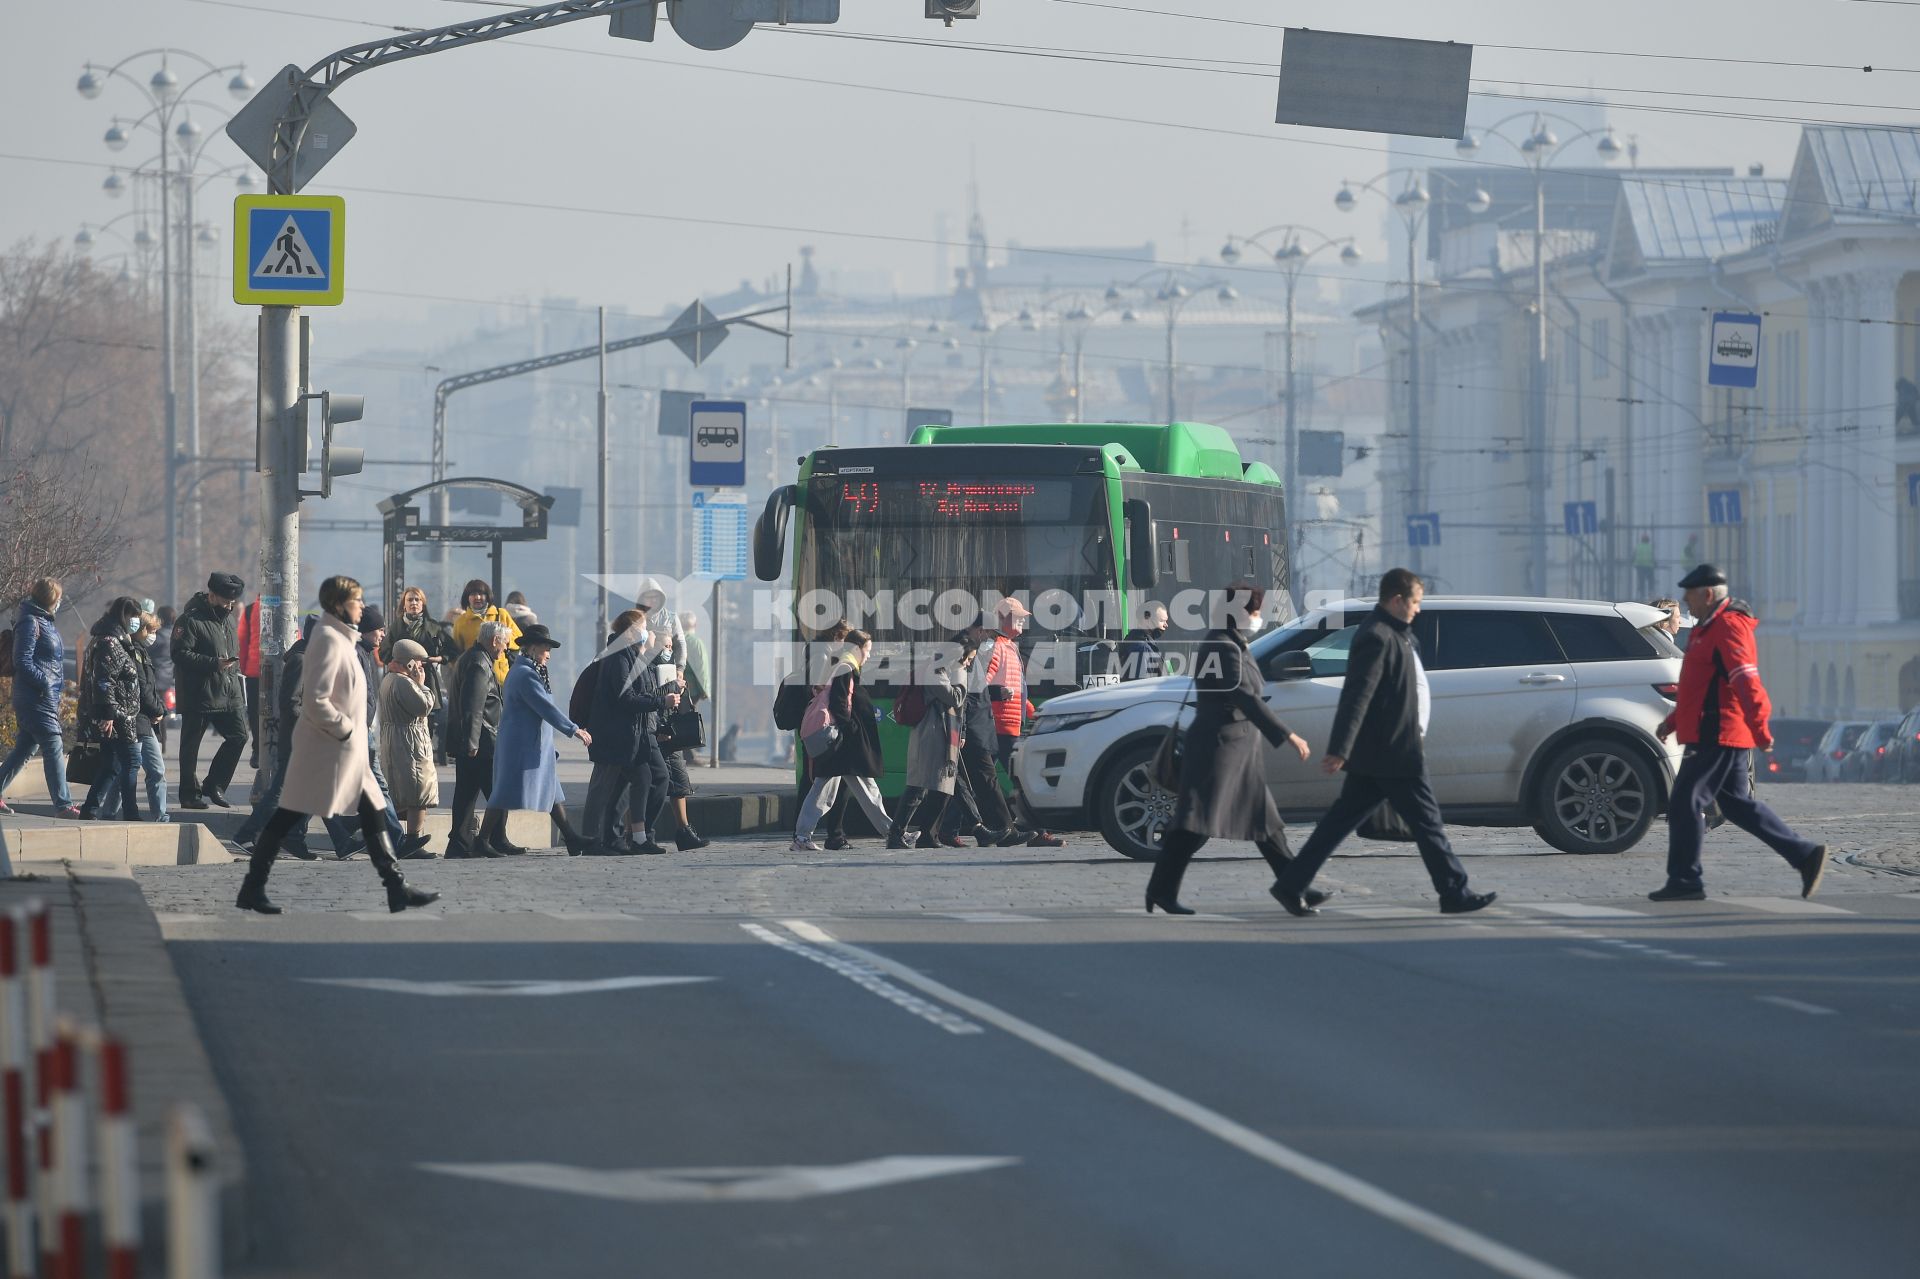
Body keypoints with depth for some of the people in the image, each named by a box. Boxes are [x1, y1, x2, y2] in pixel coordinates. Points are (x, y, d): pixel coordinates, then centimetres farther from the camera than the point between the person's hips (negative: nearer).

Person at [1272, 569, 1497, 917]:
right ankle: (1454, 894, 5)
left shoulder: (1393, 635, 16)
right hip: (1392, 754, -10)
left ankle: (1292, 886, 8)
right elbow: (1356, 697, -23)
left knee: (1341, 821, 9)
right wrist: (1338, 750, -27)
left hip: (1374, 755, 10)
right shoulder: (1377, 638, -17)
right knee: (1426, 823, -2)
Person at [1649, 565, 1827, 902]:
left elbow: (1746, 683, -22)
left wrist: (1760, 730, -26)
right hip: (1722, 735, 11)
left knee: (1685, 803, -6)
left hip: (1718, 736, -11)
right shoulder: (1710, 628, 20)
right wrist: (1673, 722, 26)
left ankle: (1684, 881, -3)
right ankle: (1805, 855, 10)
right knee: (1738, 804, 11)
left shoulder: (1728, 628, -14)